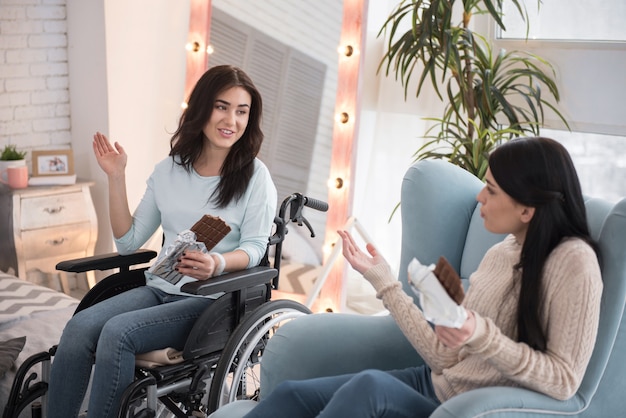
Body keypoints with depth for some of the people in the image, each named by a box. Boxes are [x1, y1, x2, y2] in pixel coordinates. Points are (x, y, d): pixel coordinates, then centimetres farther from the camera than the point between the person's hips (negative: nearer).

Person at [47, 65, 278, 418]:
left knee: (118, 332, -27)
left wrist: (217, 263, -26)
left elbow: (255, 247, -5)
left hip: (212, 299, -4)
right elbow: (128, 242, 10)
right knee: (79, 327, -20)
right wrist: (116, 177, 2)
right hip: (159, 288, 5)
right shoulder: (169, 170, 8)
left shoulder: (255, 175, -4)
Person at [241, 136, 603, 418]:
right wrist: (384, 281, 2)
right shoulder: (500, 253, 6)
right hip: (433, 384, 7)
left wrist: (482, 336, -28)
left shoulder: (574, 261, -13)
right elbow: (446, 356, 2)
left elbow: (564, 381, -15)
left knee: (369, 386, -32)